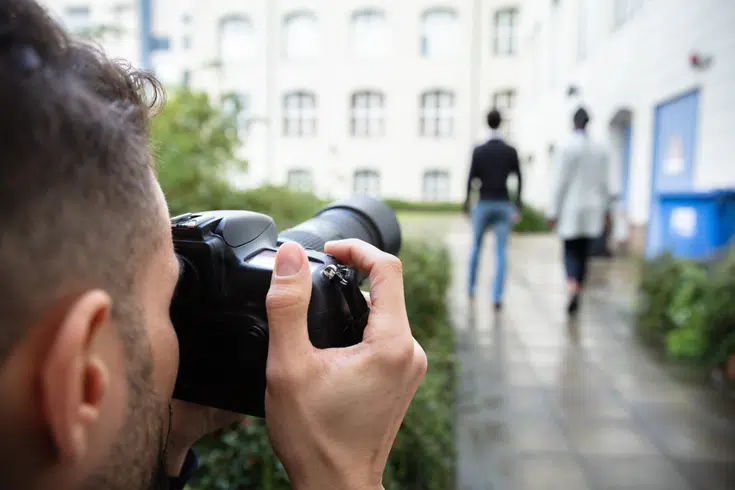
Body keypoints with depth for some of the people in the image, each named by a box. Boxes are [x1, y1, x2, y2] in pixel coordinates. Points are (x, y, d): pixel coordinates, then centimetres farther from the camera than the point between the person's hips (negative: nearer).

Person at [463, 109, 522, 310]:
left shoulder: (478, 151, -6)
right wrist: (518, 205, 9)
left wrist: (467, 201, 8)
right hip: (503, 206, 0)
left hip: (483, 205, 0)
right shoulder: (511, 151, -1)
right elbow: (519, 180, 0)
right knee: (501, 253, 1)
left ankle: (471, 287, 32)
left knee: (476, 246, 20)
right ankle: (497, 297, -6)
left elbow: (471, 179, -7)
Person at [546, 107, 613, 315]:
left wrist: (552, 212, -9)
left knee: (571, 252, 4)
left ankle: (572, 288, -20)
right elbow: (604, 183, 7)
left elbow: (559, 183, -13)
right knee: (583, 253, 11)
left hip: (571, 210, -4)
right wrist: (606, 210, 16)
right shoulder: (599, 150, 5)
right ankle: (577, 296, 17)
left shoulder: (567, 148, -10)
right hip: (592, 210, 4)